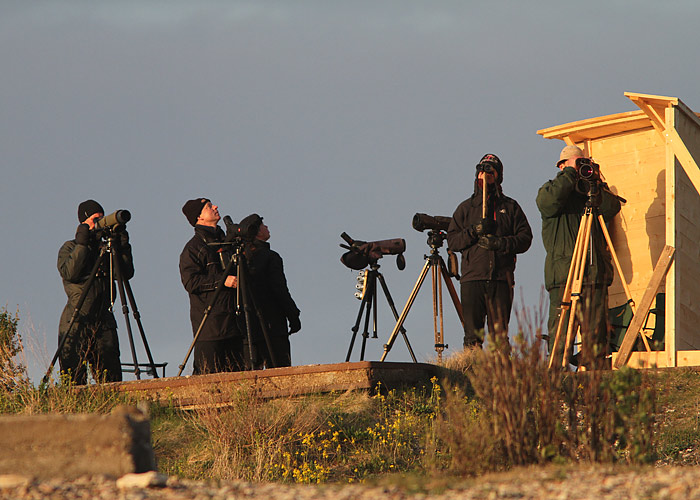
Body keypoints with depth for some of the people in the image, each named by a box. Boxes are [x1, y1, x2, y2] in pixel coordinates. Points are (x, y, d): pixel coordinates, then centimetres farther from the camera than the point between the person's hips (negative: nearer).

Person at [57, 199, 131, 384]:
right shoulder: (69, 248, 5)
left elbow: (126, 273, 7)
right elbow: (70, 273, -14)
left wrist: (122, 246, -2)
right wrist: (82, 244, -14)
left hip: (104, 322, 4)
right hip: (76, 323, -4)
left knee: (111, 379, -4)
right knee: (74, 378, -8)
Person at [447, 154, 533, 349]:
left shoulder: (510, 207, 14)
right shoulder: (466, 207, 16)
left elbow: (525, 238, 5)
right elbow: (452, 241, 8)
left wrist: (501, 243, -10)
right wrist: (474, 231, -8)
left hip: (501, 279, -1)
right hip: (472, 278, 1)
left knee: (499, 333, -5)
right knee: (472, 335, -4)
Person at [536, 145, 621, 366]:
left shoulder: (596, 188, 19)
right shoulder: (549, 189, 11)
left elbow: (611, 208, 2)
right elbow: (550, 202, -13)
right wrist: (571, 173, -9)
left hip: (595, 272, 3)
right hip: (563, 271, -3)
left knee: (596, 329, -1)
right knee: (560, 329, -8)